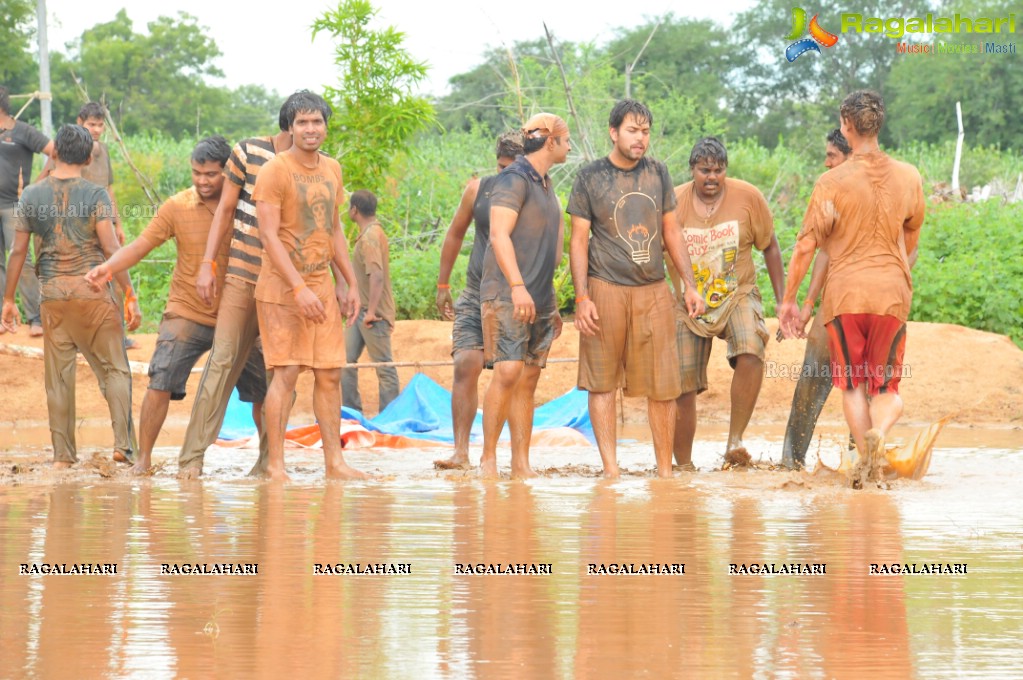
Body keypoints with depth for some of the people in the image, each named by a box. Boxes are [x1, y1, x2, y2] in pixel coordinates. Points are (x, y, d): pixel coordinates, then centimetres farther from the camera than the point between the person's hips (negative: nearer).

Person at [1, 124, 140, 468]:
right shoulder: (94, 194, -6)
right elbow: (111, 249, -10)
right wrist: (130, 297, -7)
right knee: (114, 368, 5)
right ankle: (123, 443, -7)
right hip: (92, 290, -3)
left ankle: (63, 454, 9)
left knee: (58, 375, 8)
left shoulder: (31, 195, 3)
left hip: (52, 293, 3)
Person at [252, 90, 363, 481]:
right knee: (286, 373, -9)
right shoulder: (275, 171, -10)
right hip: (282, 288, -6)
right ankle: (274, 464, -5)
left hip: (322, 285, 6)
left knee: (330, 374, 5)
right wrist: (299, 289, -22)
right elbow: (269, 235, -16)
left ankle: (334, 460, 10)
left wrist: (351, 283, 17)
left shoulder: (332, 170, 12)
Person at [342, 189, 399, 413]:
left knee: (383, 366, -3)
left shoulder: (370, 237, -18)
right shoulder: (371, 233, 14)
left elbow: (376, 275, -27)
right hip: (361, 310, 10)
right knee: (346, 361, 9)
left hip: (374, 312, -10)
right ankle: (352, 412, 14)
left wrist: (371, 311, -28)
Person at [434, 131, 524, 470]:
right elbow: (455, 233, 14)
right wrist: (443, 285, 16)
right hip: (476, 296, 2)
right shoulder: (478, 189, 2)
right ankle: (460, 452, -15)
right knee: (465, 366, -12)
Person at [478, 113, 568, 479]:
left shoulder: (545, 186, 20)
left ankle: (521, 464, 4)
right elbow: (499, 235, -16)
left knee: (528, 380, 4)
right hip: (507, 295, -8)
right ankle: (488, 457, -11)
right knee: (508, 372, -16)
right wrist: (517, 286, -25)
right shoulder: (514, 180, -7)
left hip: (539, 298, 8)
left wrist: (551, 302, 23)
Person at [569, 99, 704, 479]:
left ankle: (665, 469, 8)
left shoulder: (658, 174, 12)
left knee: (663, 385, 1)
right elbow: (579, 241, 1)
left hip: (654, 291, 3)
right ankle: (610, 469, -1)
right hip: (606, 288, -3)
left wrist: (690, 285, 10)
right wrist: (582, 298, -8)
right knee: (602, 383, -2)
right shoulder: (591, 177, 1)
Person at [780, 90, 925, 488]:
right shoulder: (908, 178, 2)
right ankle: (880, 429, -21)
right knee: (886, 387, 10)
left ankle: (864, 455, -4)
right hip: (892, 291, 2)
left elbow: (805, 248, -6)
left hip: (844, 291, -2)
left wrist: (788, 300, 5)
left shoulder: (833, 183, -8)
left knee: (852, 384, 12)